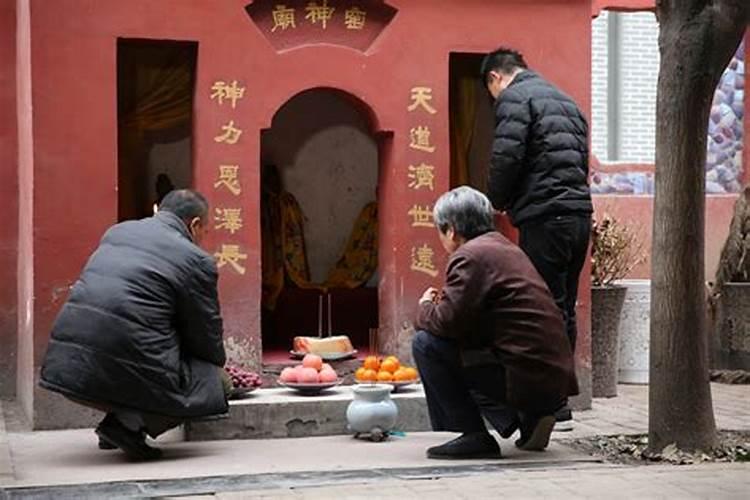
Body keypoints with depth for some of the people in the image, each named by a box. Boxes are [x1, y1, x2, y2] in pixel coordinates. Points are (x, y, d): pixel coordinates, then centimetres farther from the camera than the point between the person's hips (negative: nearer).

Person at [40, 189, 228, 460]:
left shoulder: (117, 230, 19)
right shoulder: (197, 260, 0)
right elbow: (207, 337, 8)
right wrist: (218, 366, 31)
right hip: (126, 372, -7)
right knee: (210, 384, 9)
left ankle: (120, 417, 19)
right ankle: (131, 422, -7)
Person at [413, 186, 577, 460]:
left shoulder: (470, 256, -10)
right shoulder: (508, 249, 19)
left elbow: (447, 322, -16)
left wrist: (425, 307, 5)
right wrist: (442, 303, 20)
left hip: (527, 381, -9)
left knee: (426, 343, -6)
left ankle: (474, 437, -3)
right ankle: (528, 419, 15)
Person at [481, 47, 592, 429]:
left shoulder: (514, 97, -2)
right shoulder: (565, 100, 24)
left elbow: (506, 157, -13)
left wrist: (496, 202, 4)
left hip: (544, 219, -8)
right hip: (579, 214, 8)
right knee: (564, 312, 12)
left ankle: (555, 409, -5)